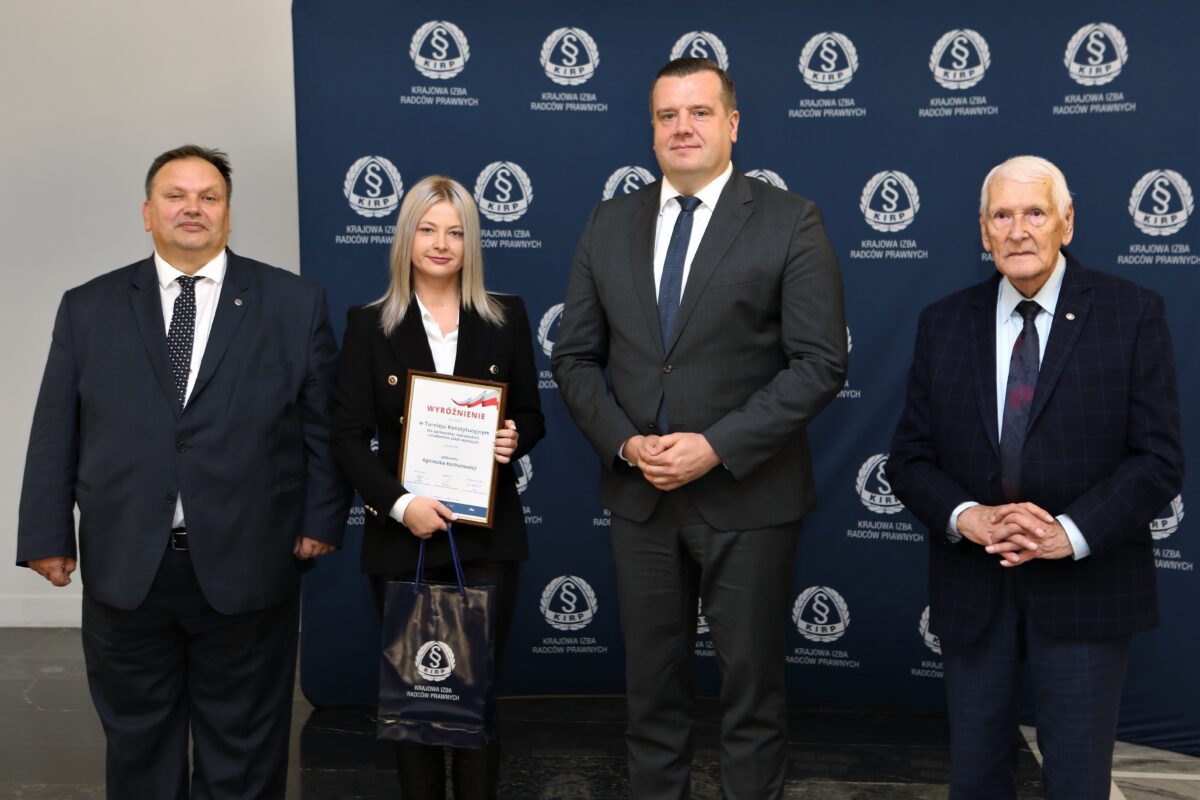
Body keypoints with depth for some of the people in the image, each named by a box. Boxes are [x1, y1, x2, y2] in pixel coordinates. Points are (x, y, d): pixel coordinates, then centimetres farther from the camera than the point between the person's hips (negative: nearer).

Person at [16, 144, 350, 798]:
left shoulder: (296, 304, 1)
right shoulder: (87, 308, 5)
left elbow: (323, 423, 2)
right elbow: (55, 432, 5)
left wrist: (321, 520, -2)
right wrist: (47, 535, 1)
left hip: (246, 571, -1)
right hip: (124, 570, 2)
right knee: (137, 747, 16)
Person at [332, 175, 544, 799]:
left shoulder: (506, 317, 6)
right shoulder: (369, 325, 2)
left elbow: (530, 414, 12)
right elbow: (348, 435, -2)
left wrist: (515, 438, -12)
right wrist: (399, 504, -15)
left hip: (487, 536, 1)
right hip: (401, 537, 0)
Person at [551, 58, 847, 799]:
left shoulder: (791, 223, -5)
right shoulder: (608, 226, 7)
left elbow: (820, 363, -11)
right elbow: (575, 356, 7)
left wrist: (717, 446, -17)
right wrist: (625, 442, -8)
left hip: (748, 494, -3)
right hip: (639, 493, 4)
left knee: (752, 682, 9)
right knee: (652, 682, 14)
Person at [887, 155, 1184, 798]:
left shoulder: (1132, 314, -4)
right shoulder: (942, 324, 4)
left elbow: (1160, 458, -7)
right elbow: (908, 459, 3)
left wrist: (1072, 533, -19)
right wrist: (967, 518, -15)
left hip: (1083, 586, -2)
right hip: (972, 588, 3)